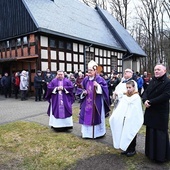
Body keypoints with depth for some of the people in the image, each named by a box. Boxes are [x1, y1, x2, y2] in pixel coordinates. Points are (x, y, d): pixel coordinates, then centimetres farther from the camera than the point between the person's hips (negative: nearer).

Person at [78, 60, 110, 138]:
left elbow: (105, 88, -12)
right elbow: (83, 89, 19)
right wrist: (83, 92, -2)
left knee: (96, 116, 3)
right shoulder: (85, 79, 8)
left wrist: (98, 86, -27)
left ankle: (97, 132, 18)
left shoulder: (99, 79, -7)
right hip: (87, 102, 5)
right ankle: (87, 132, 21)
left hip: (96, 102, -5)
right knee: (87, 116, 8)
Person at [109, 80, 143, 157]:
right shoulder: (125, 96, 5)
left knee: (131, 135, 9)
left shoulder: (136, 97, -11)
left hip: (132, 120, -5)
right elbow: (120, 108, 2)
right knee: (125, 135, 13)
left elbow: (137, 111, -15)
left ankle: (132, 150, 25)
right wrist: (114, 116, -7)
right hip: (124, 119, 5)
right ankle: (127, 149, 29)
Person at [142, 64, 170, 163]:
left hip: (160, 113, -6)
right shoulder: (152, 81, 12)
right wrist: (145, 100, -15)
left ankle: (161, 156, 20)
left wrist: (150, 102, -20)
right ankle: (151, 153, 29)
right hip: (150, 112, 7)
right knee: (150, 133, 14)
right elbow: (146, 92, 7)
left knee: (160, 134, 3)